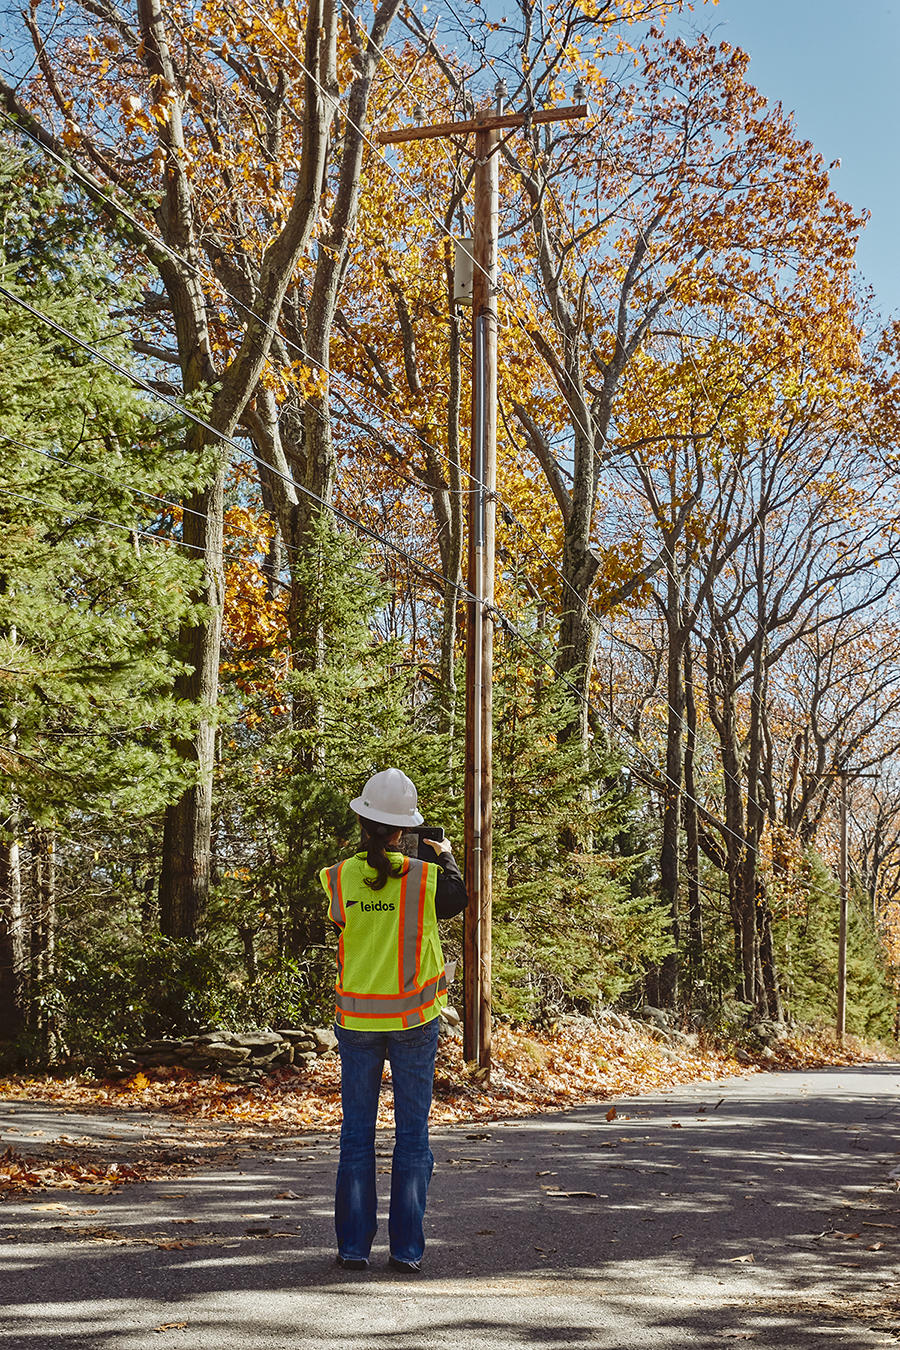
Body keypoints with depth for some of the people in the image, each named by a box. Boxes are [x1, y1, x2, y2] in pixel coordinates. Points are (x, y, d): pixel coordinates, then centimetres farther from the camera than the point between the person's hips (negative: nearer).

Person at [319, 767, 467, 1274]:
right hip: (413, 1021, -1)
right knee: (413, 1132, 8)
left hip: (356, 1020, 1)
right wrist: (446, 857, 27)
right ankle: (407, 1247, 10)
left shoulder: (340, 878, -7)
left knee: (357, 1133, 10)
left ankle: (354, 1245, 12)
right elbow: (457, 901, 10)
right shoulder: (424, 877, -11)